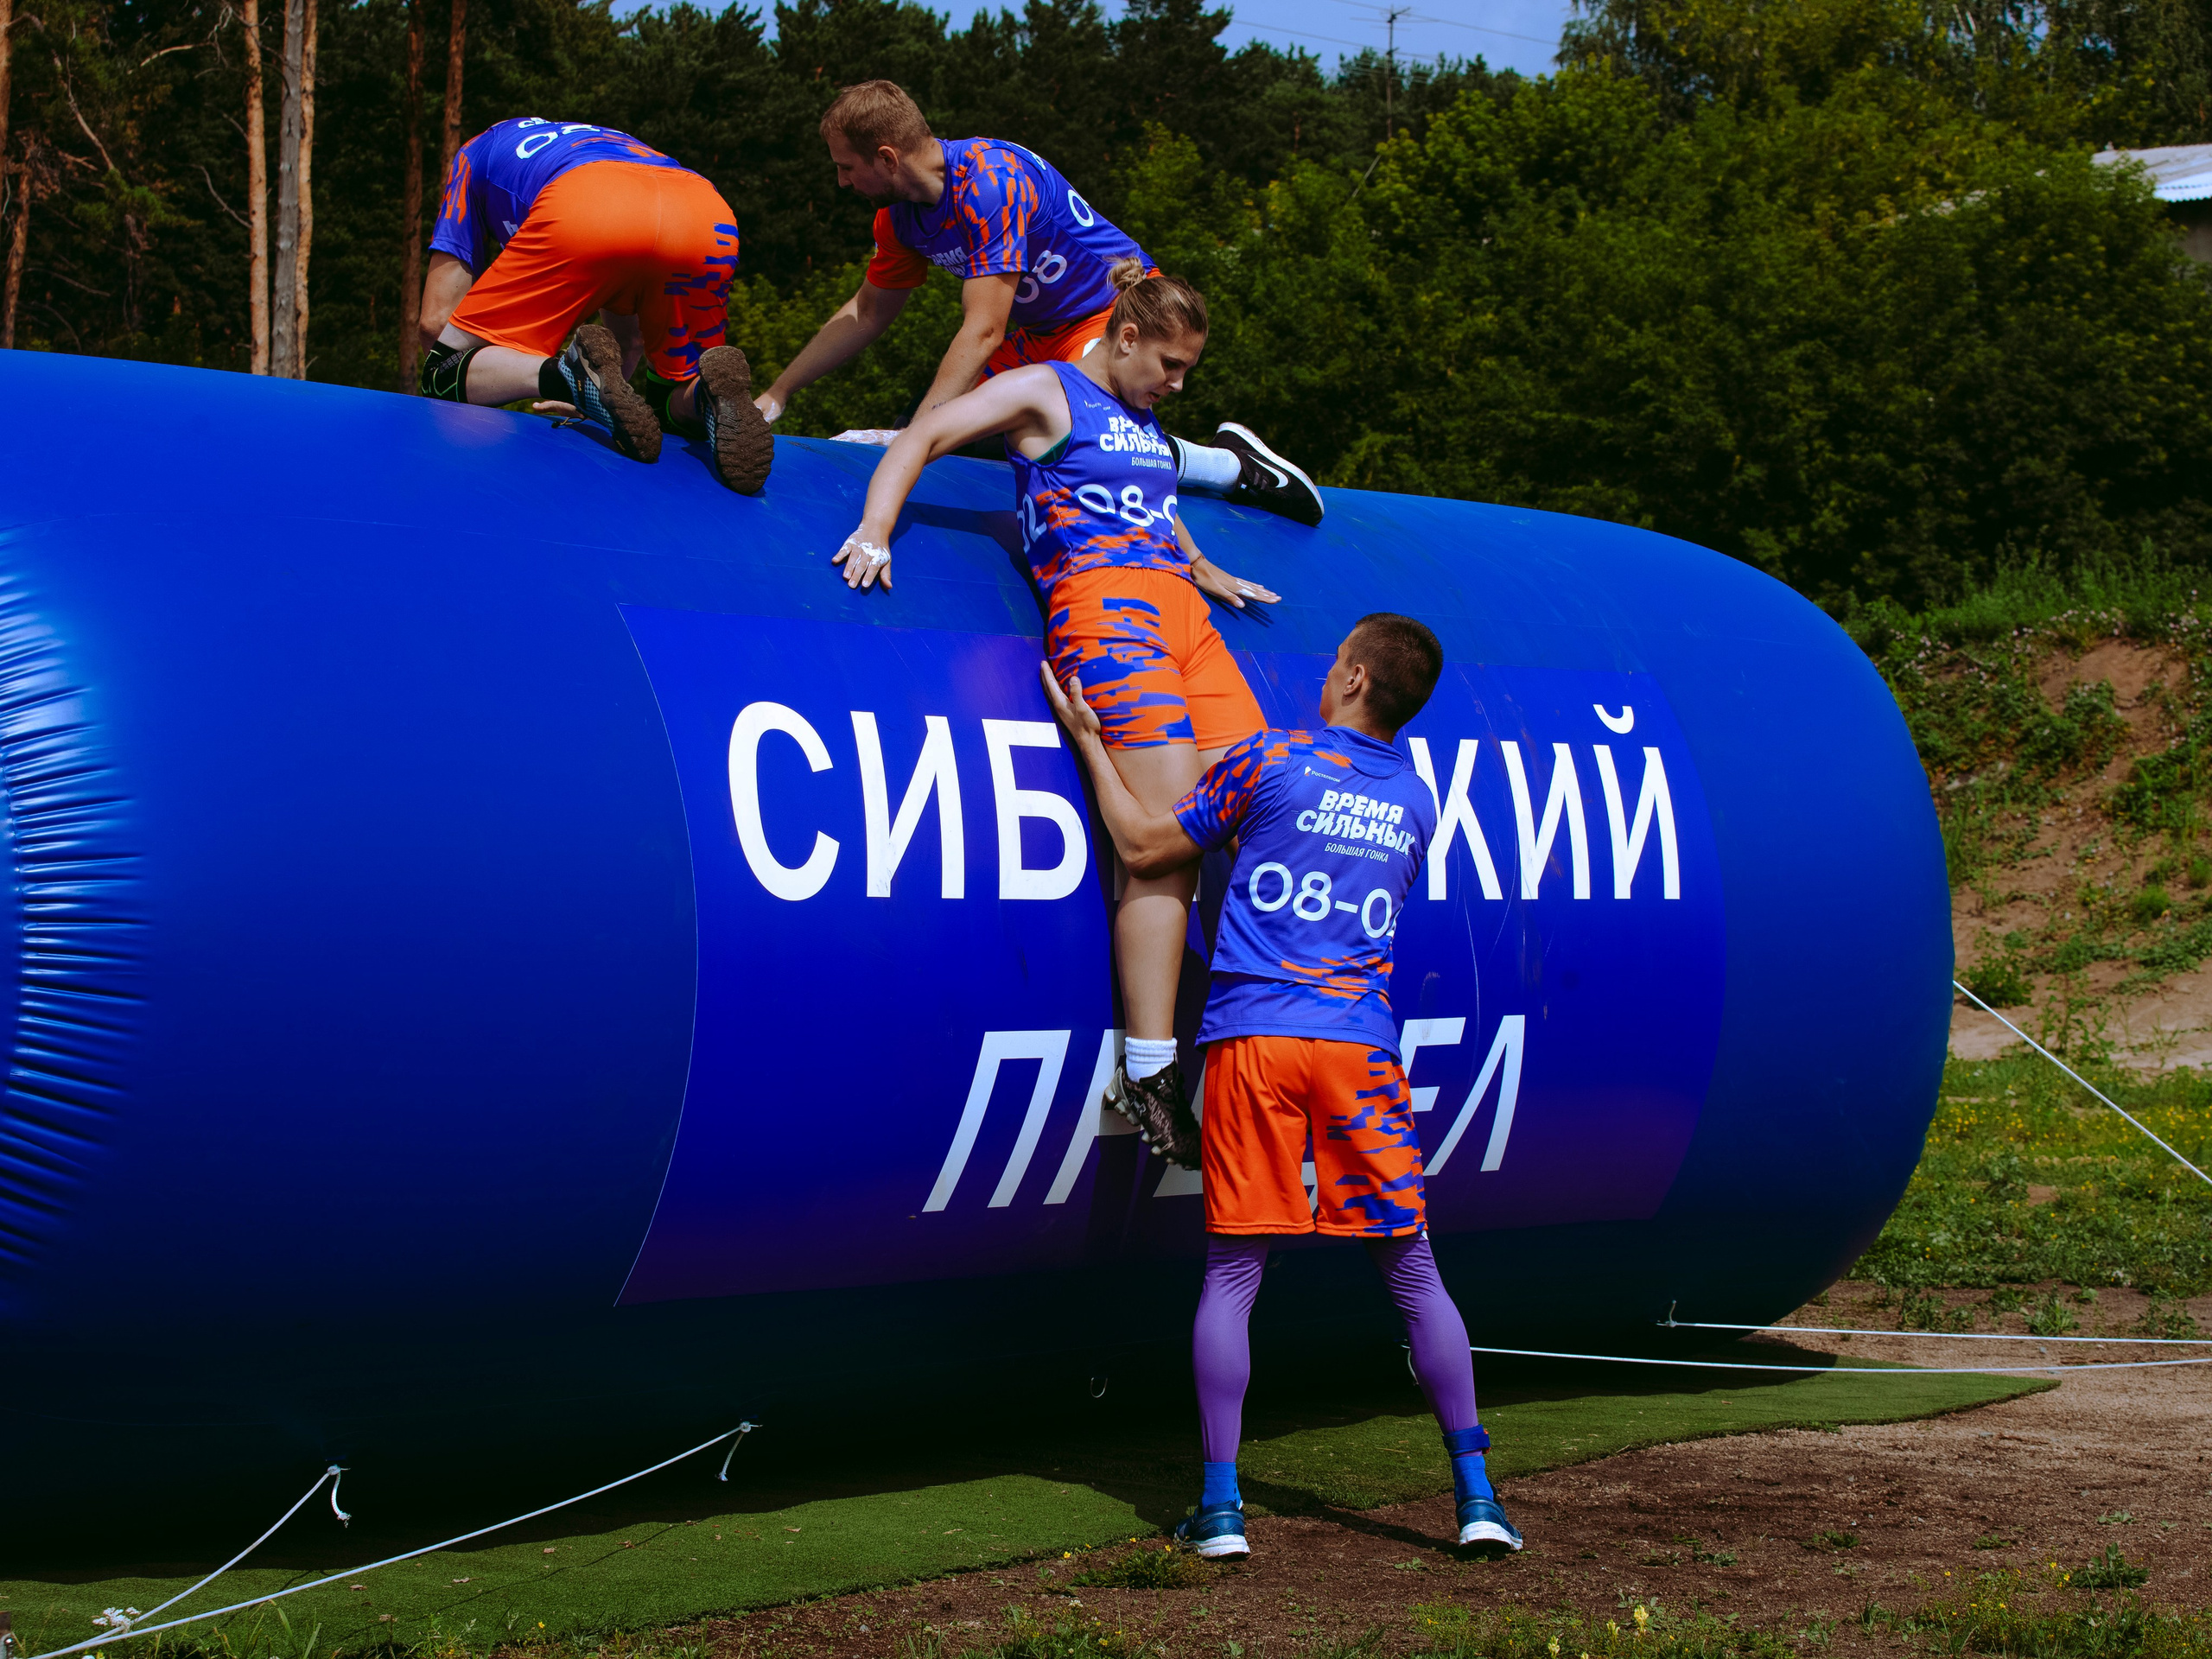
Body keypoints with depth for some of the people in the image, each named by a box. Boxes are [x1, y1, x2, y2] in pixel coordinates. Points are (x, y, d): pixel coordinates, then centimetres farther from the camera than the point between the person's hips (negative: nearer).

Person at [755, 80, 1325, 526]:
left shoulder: (990, 181, -31)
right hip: (1037, 333, 10)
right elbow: (865, 314, 13)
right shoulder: (900, 214, -4)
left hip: (1118, 306, -10)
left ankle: (1234, 464, -9)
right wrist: (777, 395, 9)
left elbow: (983, 332, -35)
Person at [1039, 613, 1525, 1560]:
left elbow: (1144, 847, 7)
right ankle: (1475, 1496, 5)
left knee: (1231, 1273, 2)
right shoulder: (1415, 804, 13)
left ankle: (1219, 1507, -2)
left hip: (1253, 1037, -3)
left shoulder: (1271, 763, 0)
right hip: (1360, 1046, 3)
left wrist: (1088, 739, 18)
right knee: (1412, 1273, 7)